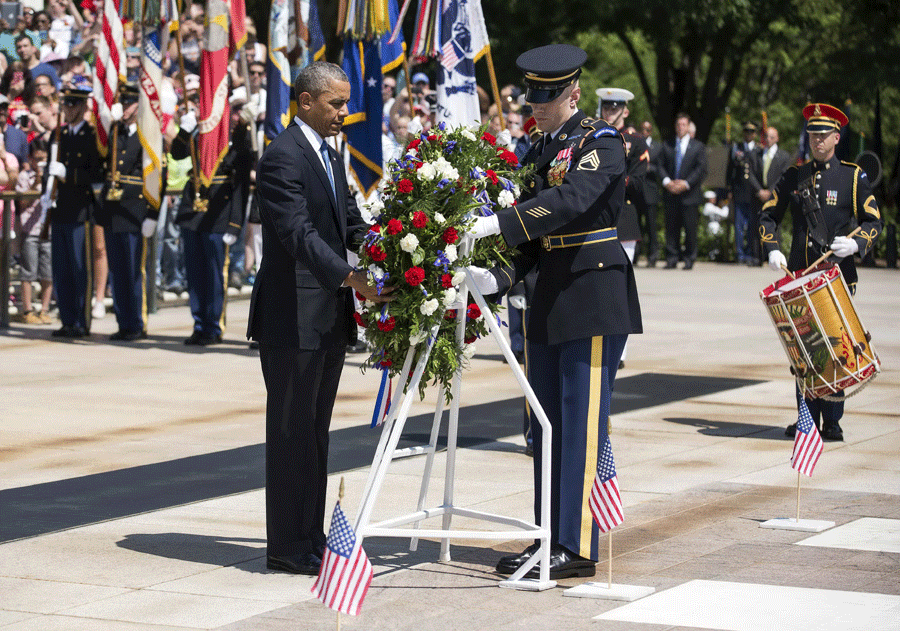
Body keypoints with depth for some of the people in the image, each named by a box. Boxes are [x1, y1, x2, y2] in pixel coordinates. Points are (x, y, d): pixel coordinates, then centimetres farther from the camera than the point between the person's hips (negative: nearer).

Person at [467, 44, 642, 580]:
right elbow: (536, 234, 14)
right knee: (548, 423, 10)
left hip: (596, 296, -8)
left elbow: (572, 201, -26)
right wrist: (500, 279, -3)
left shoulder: (602, 141, -8)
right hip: (551, 296, 8)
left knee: (583, 422, -7)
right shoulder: (542, 152, 15)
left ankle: (579, 547, -5)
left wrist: (497, 223, -31)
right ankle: (550, 539, 18)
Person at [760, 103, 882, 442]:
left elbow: (874, 221, 3)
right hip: (800, 275, 3)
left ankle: (832, 421, 3)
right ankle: (808, 418, 11)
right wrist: (772, 250, -1)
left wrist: (855, 243, -17)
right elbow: (768, 215, 15)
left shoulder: (853, 176, 3)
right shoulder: (794, 176, 11)